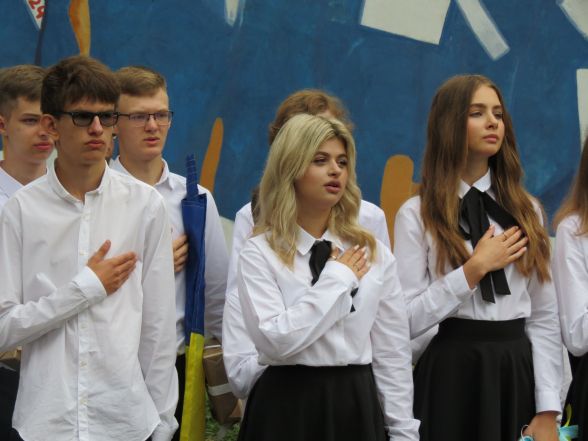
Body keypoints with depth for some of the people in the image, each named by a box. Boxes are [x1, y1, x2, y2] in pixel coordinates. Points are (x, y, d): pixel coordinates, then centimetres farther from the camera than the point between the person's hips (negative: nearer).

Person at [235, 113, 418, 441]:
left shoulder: (373, 253, 5)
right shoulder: (260, 253, -4)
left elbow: (393, 352, 5)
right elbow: (275, 340, -18)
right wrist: (336, 279, -12)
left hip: (358, 404, 3)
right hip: (288, 407, -3)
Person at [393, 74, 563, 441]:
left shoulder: (527, 210, 10)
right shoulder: (418, 214, -2)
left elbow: (545, 317, 5)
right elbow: (407, 320, -9)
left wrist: (548, 411, -3)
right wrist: (475, 269, -13)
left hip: (518, 372, 3)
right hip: (451, 375, -3)